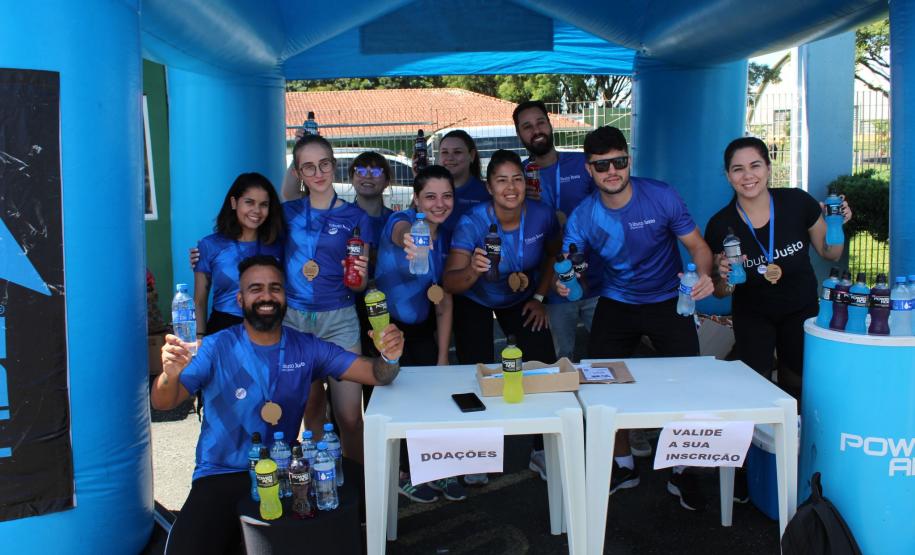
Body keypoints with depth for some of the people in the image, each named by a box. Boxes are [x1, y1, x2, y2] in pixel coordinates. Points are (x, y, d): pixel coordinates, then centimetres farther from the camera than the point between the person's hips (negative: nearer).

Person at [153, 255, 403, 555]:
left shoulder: (307, 348, 0)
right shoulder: (216, 349, -6)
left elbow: (376, 374, -4)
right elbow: (163, 403, -16)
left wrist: (390, 358, -28)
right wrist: (170, 374, -39)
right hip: (221, 476, -3)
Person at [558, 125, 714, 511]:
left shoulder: (661, 196, -16)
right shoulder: (583, 217, -12)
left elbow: (697, 245, -10)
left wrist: (704, 275, -31)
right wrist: (562, 284, -35)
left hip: (668, 301, -2)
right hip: (616, 303, 2)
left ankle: (681, 473, 16)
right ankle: (623, 466, 24)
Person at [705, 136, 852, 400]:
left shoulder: (798, 203, -17)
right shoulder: (720, 225, -18)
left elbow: (830, 253, -1)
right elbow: (720, 292, -8)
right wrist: (725, 278, -29)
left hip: (801, 311, 1)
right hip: (752, 316, -1)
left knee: (797, 386, 10)